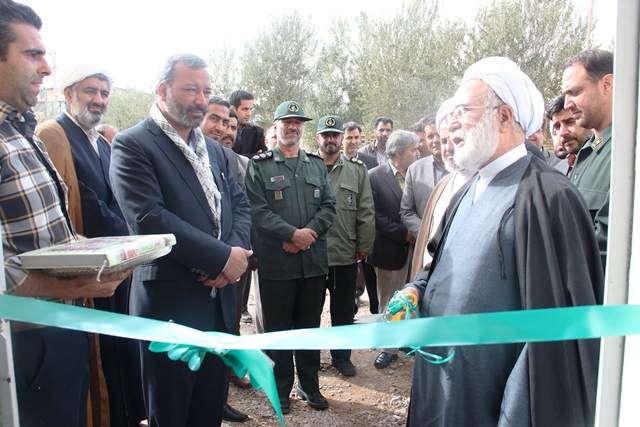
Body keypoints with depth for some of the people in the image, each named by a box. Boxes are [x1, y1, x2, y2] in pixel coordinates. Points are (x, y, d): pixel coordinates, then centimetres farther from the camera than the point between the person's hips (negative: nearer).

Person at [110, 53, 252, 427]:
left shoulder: (214, 150, 15)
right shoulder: (133, 145, -8)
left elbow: (240, 206, 11)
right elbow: (149, 217, -19)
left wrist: (235, 251, -10)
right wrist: (222, 257, -17)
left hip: (220, 297, 6)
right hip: (170, 302, -6)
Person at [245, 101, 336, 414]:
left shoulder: (317, 164, 13)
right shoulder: (259, 165, 0)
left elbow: (329, 206, 5)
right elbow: (258, 210, -10)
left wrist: (310, 232, -11)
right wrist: (292, 234, -17)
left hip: (314, 259, 4)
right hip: (276, 262, -3)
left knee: (310, 325, 15)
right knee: (278, 328, 9)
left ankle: (309, 384, 31)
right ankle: (280, 389, 26)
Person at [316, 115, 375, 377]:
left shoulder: (357, 170, 5)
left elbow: (366, 211, 4)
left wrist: (364, 246, 1)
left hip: (346, 254, 2)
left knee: (344, 309, 14)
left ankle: (341, 356, 32)